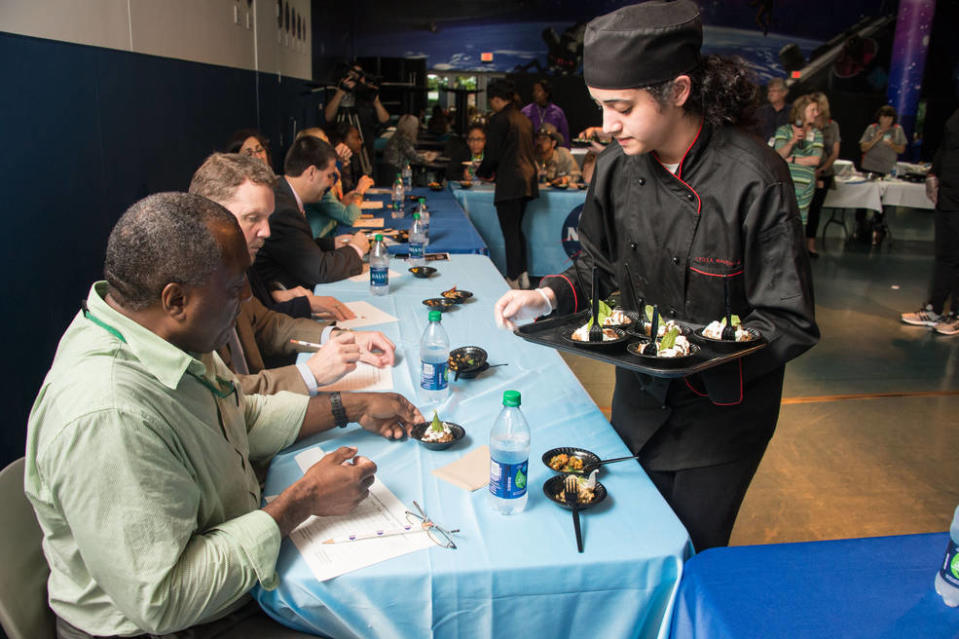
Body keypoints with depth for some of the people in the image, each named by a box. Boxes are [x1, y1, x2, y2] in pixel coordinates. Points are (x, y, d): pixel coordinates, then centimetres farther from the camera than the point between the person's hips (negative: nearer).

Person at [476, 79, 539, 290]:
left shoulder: (499, 119, -10)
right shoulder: (524, 119, 15)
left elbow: (492, 155, -11)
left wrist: (482, 173, 10)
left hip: (510, 183, -8)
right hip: (527, 180, 8)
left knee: (510, 232, -3)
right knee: (517, 229, 17)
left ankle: (513, 281, 1)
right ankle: (523, 275, 19)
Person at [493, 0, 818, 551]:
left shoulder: (751, 178, -23)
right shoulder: (616, 167, -6)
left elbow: (790, 323, -18)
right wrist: (549, 296, -11)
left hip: (721, 410, -4)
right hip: (640, 398, 5)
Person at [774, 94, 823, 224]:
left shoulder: (816, 134, 11)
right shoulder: (784, 130, 5)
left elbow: (816, 160, -1)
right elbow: (779, 155, -9)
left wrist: (792, 159, -4)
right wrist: (792, 141, -24)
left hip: (806, 185, 2)